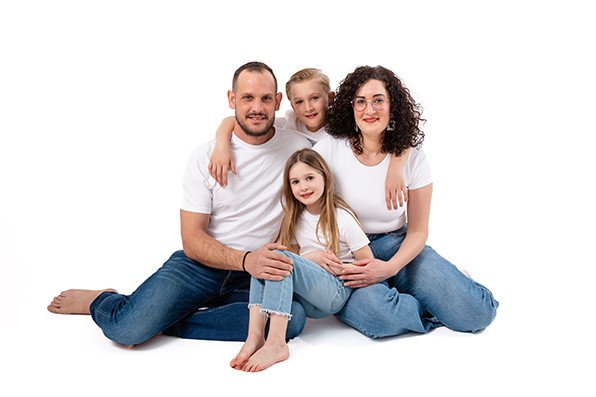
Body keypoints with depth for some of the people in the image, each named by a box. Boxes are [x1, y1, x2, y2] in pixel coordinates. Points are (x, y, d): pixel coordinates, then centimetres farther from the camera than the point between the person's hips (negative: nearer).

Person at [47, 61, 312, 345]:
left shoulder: (298, 148, -1)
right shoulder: (204, 156, -4)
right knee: (126, 328, -25)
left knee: (292, 317, -32)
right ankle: (100, 301, 16)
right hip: (201, 265, -2)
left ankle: (159, 319, -15)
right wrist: (245, 260, -25)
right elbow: (192, 240, -8)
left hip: (256, 277, 2)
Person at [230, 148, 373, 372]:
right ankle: (255, 338, -31)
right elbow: (294, 258, 9)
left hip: (336, 293, -6)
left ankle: (276, 343, -37)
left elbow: (369, 264, -2)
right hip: (308, 301, 6)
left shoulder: (341, 217, -4)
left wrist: (341, 268, -14)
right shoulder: (296, 219, 13)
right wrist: (312, 257, -10)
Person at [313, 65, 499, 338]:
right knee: (378, 313, -35)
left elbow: (417, 230, 0)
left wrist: (390, 268, -19)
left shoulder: (412, 157, -3)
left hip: (397, 246, 2)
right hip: (344, 253, -1)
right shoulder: (328, 149, -8)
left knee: (478, 311, -18)